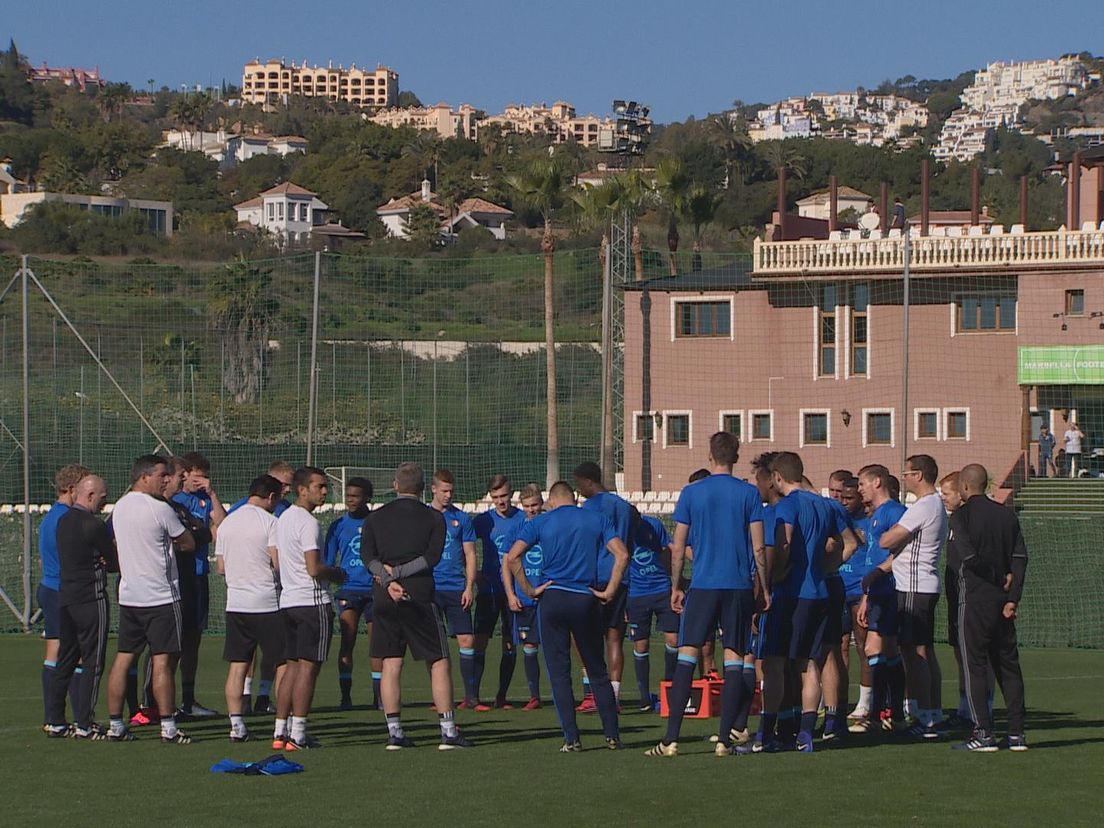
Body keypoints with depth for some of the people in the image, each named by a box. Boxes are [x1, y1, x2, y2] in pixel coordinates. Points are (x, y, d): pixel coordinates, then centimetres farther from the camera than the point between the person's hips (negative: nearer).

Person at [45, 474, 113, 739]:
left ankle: (55, 722, 13)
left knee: (65, 660, 13)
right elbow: (115, 561, -7)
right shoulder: (92, 525, -15)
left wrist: (99, 562, 4)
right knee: (92, 663, -3)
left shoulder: (63, 521, 11)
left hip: (65, 597, 8)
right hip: (91, 597, -8)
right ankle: (84, 725, -4)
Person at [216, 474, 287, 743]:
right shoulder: (269, 521, -8)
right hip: (267, 604, -6)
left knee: (237, 666, 6)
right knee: (282, 664, 1)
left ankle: (237, 726, 2)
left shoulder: (227, 522, 11)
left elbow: (221, 567, 14)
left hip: (235, 603, 6)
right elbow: (279, 563, -14)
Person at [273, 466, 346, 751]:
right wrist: (337, 573, -1)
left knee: (292, 666, 12)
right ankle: (297, 734, -7)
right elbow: (314, 568, -21)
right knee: (308, 666, -6)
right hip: (313, 600, -9)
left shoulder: (283, 519, 15)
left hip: (287, 599, 9)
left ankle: (280, 731, 11)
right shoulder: (308, 522, -14)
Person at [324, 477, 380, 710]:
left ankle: (378, 695, 9)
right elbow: (327, 564, 8)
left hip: (375, 589, 1)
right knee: (347, 643, -8)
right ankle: (346, 696, -5)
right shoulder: (338, 526, 6)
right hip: (348, 590, -1)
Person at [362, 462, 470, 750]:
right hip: (420, 596, -3)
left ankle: (394, 732, 4)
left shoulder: (376, 517, 9)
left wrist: (389, 579, -13)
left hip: (384, 598, 3)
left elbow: (367, 555, -4)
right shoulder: (433, 517, 3)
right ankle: (448, 731, -3)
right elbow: (431, 557, -9)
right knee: (439, 661, 3)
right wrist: (398, 573, -9)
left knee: (390, 664, 6)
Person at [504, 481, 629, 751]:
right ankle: (612, 736, 12)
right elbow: (622, 554, -3)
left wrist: (529, 590, -1)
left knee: (559, 672, 4)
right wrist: (609, 592, 0)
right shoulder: (597, 519, 8)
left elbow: (512, 557, -8)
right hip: (587, 600, 1)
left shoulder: (540, 523, 5)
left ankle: (572, 739, -2)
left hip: (553, 598, -1)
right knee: (597, 671, 12)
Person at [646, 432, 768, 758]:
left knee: (687, 656, 2)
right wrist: (765, 589, 7)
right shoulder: (749, 494, 1)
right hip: (739, 586, 0)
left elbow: (678, 548, 3)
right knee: (733, 660, 3)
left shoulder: (691, 493, 2)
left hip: (702, 585, 0)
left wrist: (675, 587, 13)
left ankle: (671, 739, -4)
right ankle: (724, 739, 0)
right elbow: (758, 548, -1)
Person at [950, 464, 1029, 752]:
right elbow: (1020, 556, 1)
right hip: (1003, 599, 5)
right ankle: (1016, 733, 9)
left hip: (974, 599, -5)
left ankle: (983, 733, -5)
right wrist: (1012, 597, -2)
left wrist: (995, 577, -5)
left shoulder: (961, 516, -7)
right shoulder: (1006, 514, 8)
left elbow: (969, 556, -19)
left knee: (975, 665, -1)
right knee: (1008, 664, 10)